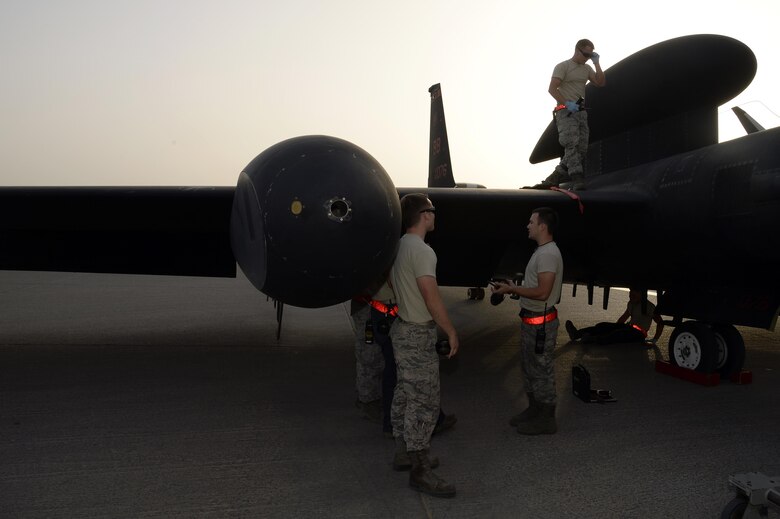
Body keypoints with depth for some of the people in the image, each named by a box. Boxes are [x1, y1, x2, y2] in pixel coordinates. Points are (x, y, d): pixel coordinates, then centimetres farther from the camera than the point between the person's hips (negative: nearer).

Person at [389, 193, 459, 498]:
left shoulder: (399, 247, 8)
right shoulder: (421, 251, -21)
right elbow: (431, 297, -23)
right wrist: (451, 331, -15)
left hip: (402, 329, 10)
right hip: (418, 335, -10)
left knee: (405, 394, 19)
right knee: (425, 402, -4)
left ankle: (403, 451, 31)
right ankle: (420, 472, 2)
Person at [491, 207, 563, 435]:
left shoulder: (548, 254, -21)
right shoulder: (542, 251, 12)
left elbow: (542, 292, -27)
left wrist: (512, 289, -20)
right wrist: (514, 287, 9)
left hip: (540, 323, -11)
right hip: (530, 319, 11)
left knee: (541, 370, 1)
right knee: (529, 367, 20)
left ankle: (546, 420, 13)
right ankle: (534, 410, 34)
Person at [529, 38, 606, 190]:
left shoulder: (587, 68, 18)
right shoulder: (563, 66, -2)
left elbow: (601, 83, 12)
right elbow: (552, 88, -11)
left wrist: (596, 63, 6)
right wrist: (567, 104, -21)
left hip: (581, 112, 7)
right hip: (565, 112, -7)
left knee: (582, 148, -1)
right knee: (571, 144, -20)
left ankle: (554, 178, 0)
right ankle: (578, 180, -27)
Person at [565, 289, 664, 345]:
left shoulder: (649, 307, -8)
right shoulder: (631, 304, 15)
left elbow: (660, 323, -5)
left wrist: (655, 339, -10)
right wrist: (614, 327, 20)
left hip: (639, 333, -7)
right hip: (629, 327, 7)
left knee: (619, 334, -38)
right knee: (603, 326, -16)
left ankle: (593, 339, -62)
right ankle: (577, 334, -36)